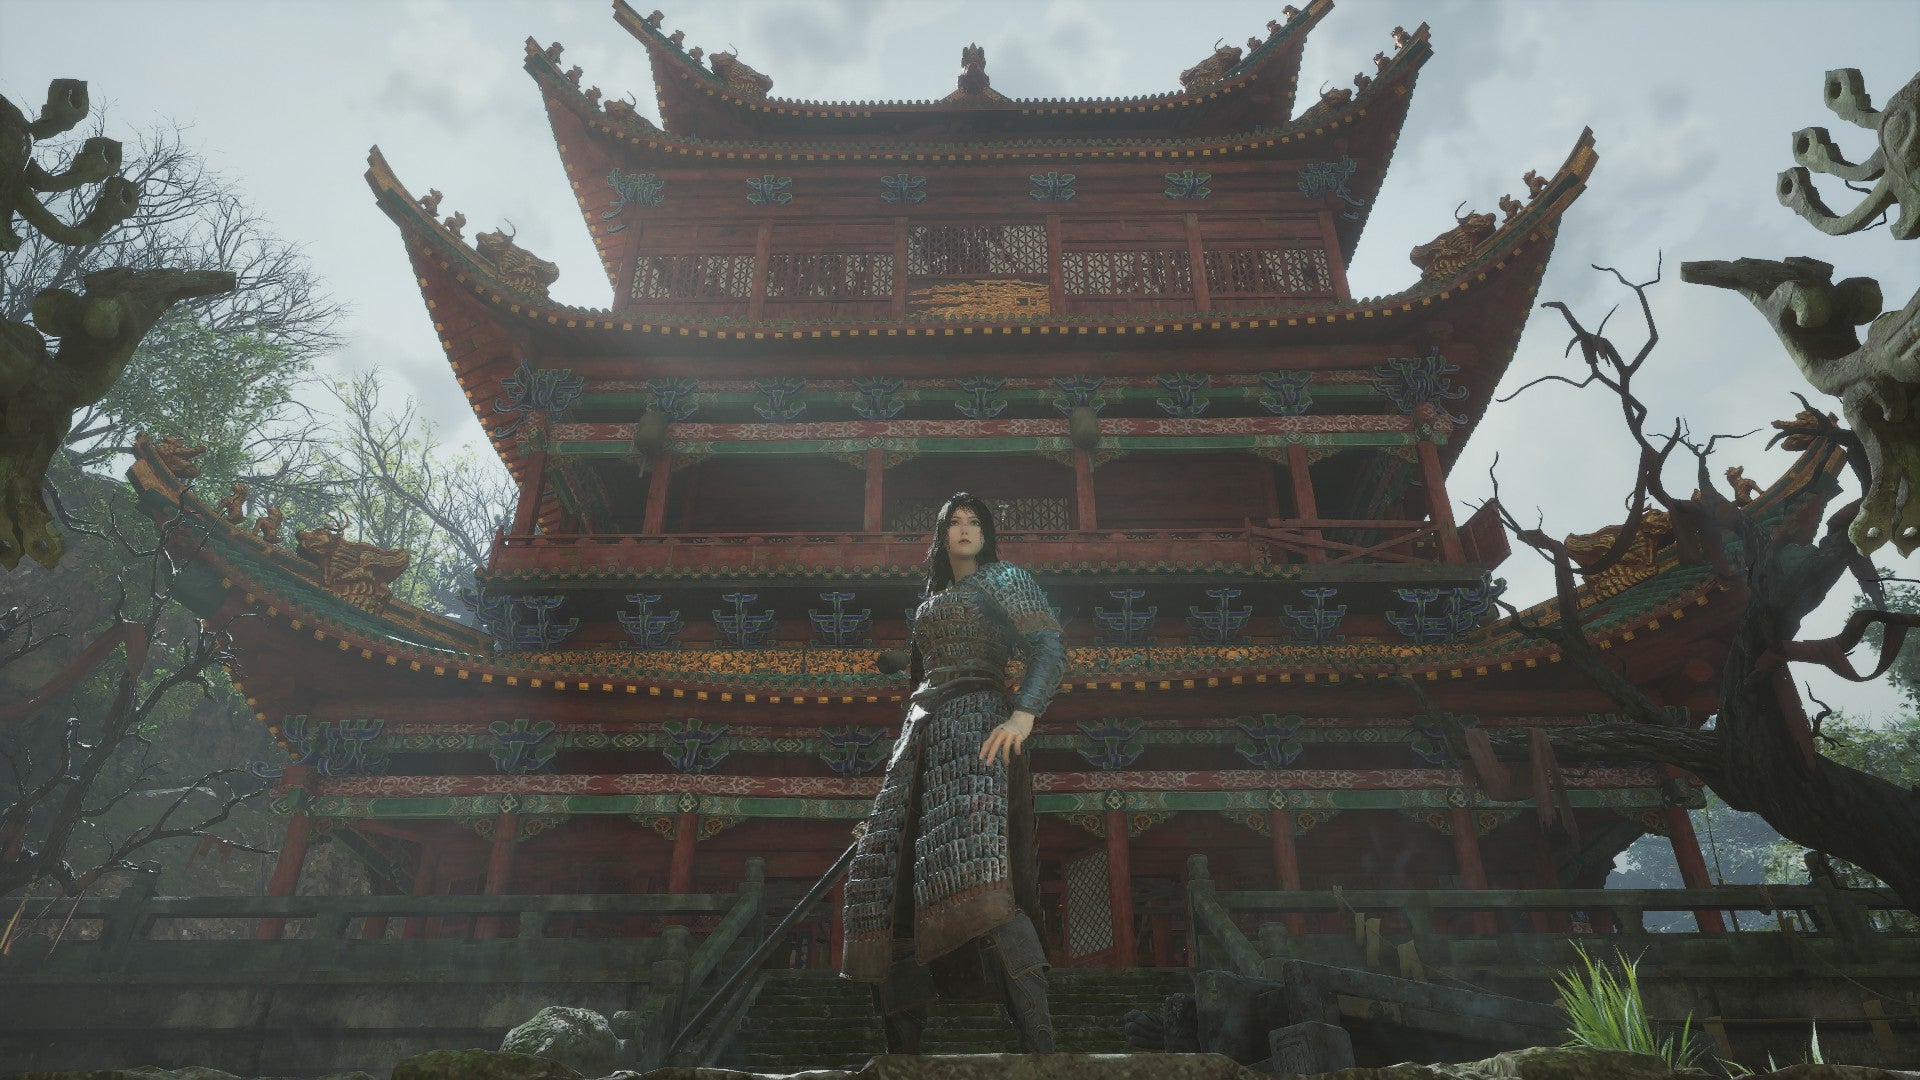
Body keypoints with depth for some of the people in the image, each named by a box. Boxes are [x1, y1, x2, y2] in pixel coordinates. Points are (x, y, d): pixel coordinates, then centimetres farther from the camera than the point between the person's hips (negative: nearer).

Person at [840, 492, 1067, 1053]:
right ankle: (903, 1047, 1)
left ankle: (1041, 1043, -31)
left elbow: (1049, 649, -4)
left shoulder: (1003, 577, 9)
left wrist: (1023, 716, -21)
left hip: (975, 722, -7)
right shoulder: (932, 596, 29)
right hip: (921, 730, 8)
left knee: (972, 870, -29)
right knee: (889, 876, -4)